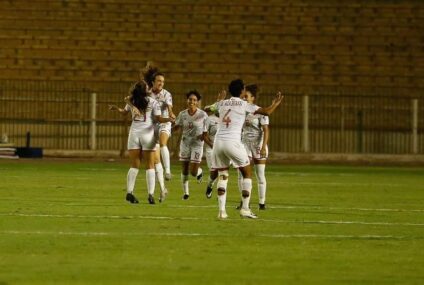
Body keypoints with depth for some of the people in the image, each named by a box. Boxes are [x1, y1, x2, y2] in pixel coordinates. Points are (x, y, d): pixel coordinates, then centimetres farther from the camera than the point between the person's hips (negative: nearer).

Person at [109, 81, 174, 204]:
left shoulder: (131, 101, 6)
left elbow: (124, 111, 25)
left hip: (134, 134, 3)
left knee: (134, 166, 7)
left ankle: (129, 192, -4)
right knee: (150, 166, 2)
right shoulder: (152, 102, -3)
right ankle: (150, 194, -6)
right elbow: (158, 118, -10)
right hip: (147, 134, -3)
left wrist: (116, 108, 39)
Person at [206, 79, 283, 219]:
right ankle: (245, 208, 3)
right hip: (233, 143, -4)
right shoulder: (244, 104, 1)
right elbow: (266, 112, -4)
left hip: (218, 142, 5)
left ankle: (221, 210, 2)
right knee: (247, 174, 10)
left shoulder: (222, 103, 14)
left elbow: (207, 108, 35)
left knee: (222, 176, 13)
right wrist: (276, 103, 16)